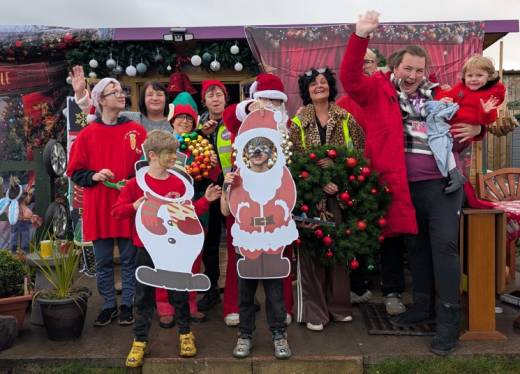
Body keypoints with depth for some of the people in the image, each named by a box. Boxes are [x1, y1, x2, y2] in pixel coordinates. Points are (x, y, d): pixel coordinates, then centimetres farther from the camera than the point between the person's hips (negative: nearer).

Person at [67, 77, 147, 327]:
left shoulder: (136, 131, 3)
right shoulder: (88, 134, 2)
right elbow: (75, 172, 4)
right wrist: (94, 176, -13)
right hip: (98, 208, 1)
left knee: (129, 259, 7)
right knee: (103, 261, 10)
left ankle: (127, 305, 21)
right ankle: (108, 305, 25)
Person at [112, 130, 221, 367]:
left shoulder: (178, 183, 1)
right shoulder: (136, 183, -7)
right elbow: (116, 211, -9)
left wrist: (205, 200, -3)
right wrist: (135, 206, -26)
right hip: (147, 250, -2)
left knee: (179, 293, 12)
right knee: (144, 297, 9)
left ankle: (185, 333, 31)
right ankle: (139, 342, 23)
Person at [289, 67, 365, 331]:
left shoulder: (346, 118, 8)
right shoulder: (297, 122, 4)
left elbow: (360, 153, 4)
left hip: (341, 190, 2)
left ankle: (338, 304, 21)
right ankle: (314, 310, 8)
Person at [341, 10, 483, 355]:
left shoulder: (437, 96, 8)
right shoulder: (380, 90, 2)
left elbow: (465, 118, 21)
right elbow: (351, 79, -15)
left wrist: (475, 128, -2)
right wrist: (360, 37, -25)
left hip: (442, 183, 0)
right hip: (405, 185, 0)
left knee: (444, 245, -5)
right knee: (416, 246, 14)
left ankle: (449, 318, 5)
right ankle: (423, 305, 30)